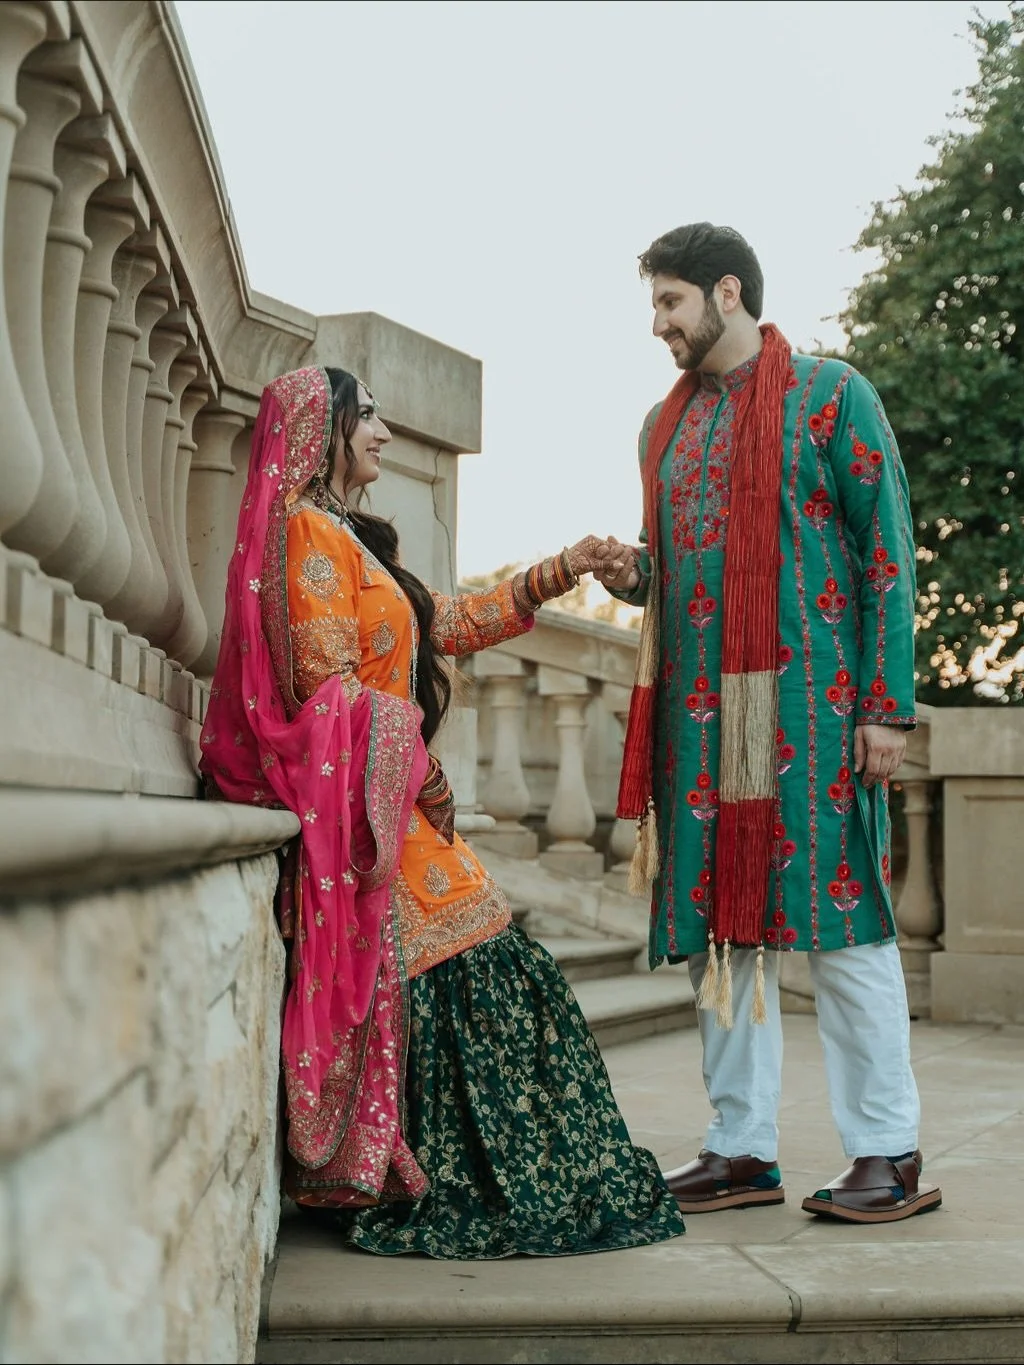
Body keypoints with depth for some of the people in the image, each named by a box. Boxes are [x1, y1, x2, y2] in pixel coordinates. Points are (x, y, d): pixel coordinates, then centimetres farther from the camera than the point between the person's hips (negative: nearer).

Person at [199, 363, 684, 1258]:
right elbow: (328, 685, -17)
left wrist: (562, 573, 26)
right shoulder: (307, 530, -9)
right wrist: (417, 778, -11)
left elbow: (451, 623, 27)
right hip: (363, 815, -10)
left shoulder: (345, 539, 22)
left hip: (393, 810, 10)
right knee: (458, 990, -10)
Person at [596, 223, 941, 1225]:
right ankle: (743, 1149, 14)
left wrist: (887, 702, -11)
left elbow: (887, 553, -4)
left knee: (838, 916, -5)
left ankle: (888, 1157, 4)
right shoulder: (665, 423, 19)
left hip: (808, 701, -6)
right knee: (718, 923, 6)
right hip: (697, 706, 6)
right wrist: (636, 576, 3)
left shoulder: (830, 394, 1)